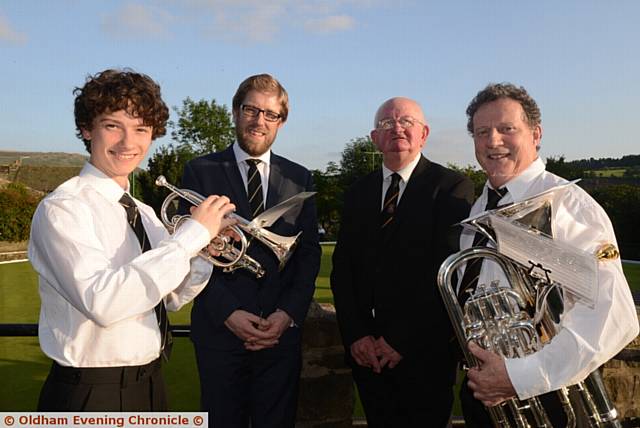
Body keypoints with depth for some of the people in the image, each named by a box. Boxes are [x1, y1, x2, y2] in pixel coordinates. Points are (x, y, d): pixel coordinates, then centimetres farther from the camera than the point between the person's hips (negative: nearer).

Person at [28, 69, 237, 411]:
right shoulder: (62, 208, -17)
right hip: (91, 395, -6)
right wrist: (192, 234, -27)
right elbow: (101, 302, -31)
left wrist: (204, 254, -9)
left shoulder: (143, 214, 4)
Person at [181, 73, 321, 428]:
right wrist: (227, 313, -13)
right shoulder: (200, 171, 0)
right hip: (219, 329, -1)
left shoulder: (299, 178, 7)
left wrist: (289, 312, -7)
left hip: (282, 330, 2)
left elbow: (309, 252, 5)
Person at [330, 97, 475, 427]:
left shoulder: (452, 187, -7)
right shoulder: (358, 193, 8)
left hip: (425, 353, -4)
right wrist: (355, 335, -6)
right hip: (366, 351, 4)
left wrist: (401, 339, -15)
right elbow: (342, 268, 5)